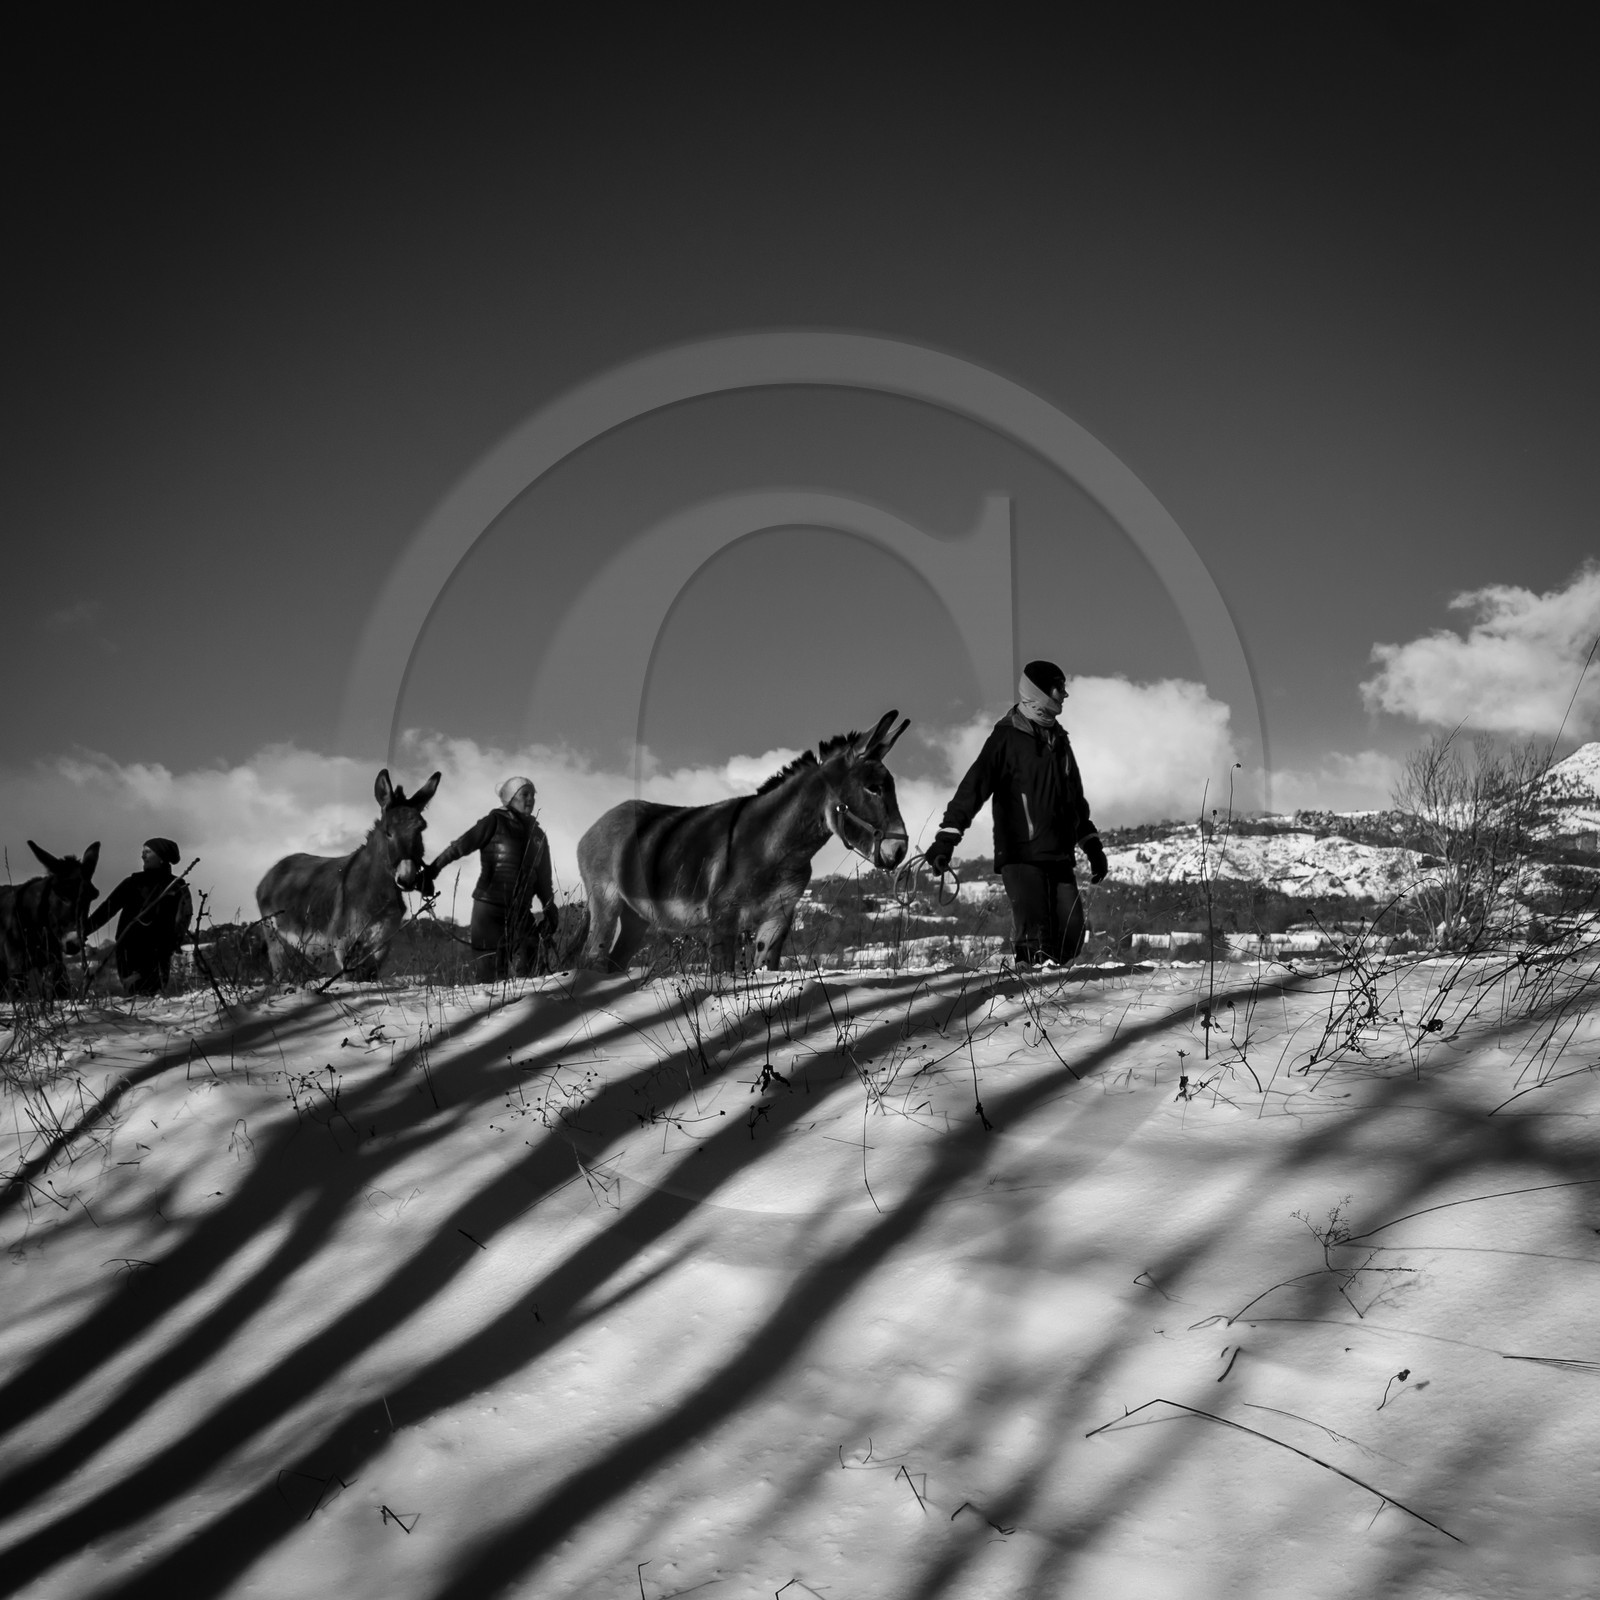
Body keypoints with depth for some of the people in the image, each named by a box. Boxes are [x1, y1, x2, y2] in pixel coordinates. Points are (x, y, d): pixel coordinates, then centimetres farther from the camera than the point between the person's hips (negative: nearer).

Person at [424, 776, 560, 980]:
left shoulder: (538, 835, 14)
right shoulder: (494, 823, -2)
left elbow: (543, 880, 22)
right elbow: (459, 847, -10)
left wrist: (550, 913, 19)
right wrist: (431, 871, -20)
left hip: (521, 913, 5)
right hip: (489, 910, -5)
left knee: (522, 976, -6)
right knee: (490, 976, -5)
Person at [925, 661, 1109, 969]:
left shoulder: (1059, 740, 18)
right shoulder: (1006, 738, -6)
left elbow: (1076, 799, 30)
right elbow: (974, 786, -15)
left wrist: (1092, 846, 31)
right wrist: (947, 836, -26)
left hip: (1060, 858, 7)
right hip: (1021, 856, -7)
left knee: (1070, 937, 2)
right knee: (1035, 940, -15)